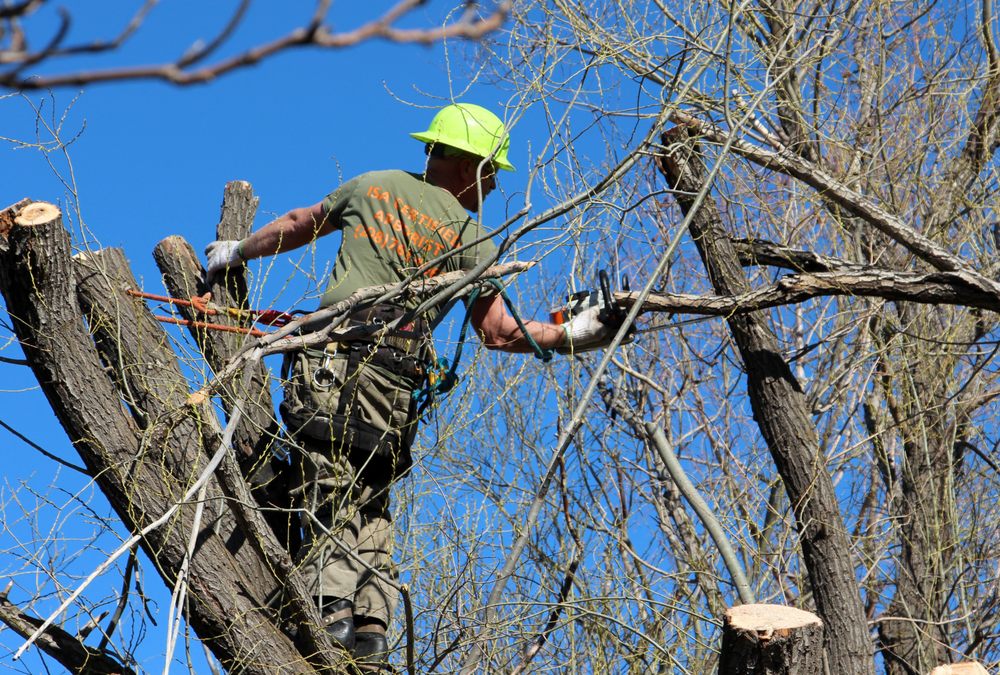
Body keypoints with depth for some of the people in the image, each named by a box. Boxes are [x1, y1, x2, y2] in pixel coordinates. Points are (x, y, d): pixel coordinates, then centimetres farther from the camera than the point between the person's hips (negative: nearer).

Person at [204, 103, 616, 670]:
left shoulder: (372, 186, 17)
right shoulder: (471, 237, 10)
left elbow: (296, 226, 32)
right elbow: (499, 332, 6)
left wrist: (237, 252, 48)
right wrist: (573, 335, 15)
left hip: (328, 362, 0)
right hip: (391, 388, 0)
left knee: (330, 502, -10)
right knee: (372, 509, 11)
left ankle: (329, 612, -28)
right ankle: (371, 627, -3)